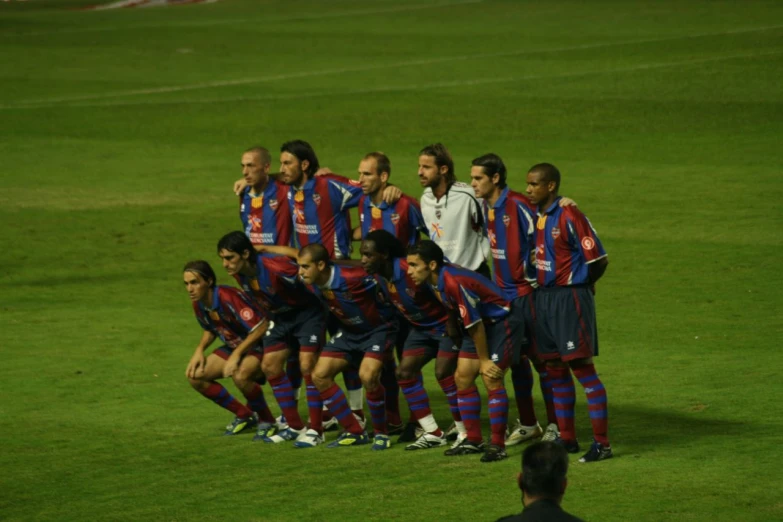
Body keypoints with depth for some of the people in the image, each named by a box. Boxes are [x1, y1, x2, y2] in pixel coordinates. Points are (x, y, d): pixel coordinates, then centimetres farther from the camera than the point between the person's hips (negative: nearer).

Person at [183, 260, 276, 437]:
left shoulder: (229, 298, -29)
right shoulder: (198, 304, -4)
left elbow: (261, 327, -29)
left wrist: (236, 355, -28)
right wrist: (199, 350, -2)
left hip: (258, 346, -9)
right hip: (233, 347, 9)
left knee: (240, 375, -38)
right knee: (195, 376, -6)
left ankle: (266, 421, -11)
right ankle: (244, 415, 10)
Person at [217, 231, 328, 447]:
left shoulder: (275, 266, -33)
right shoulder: (239, 274, -9)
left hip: (307, 313, -8)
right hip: (281, 317, 8)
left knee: (307, 365, -16)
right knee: (269, 365, 3)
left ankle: (316, 430, -8)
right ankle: (295, 426, 13)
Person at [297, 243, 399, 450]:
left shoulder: (352, 278, -34)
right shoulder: (311, 284, -13)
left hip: (378, 328, -8)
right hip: (349, 330, 8)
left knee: (367, 375, -29)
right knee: (319, 375, -3)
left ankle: (381, 433, -6)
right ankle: (354, 432, 7)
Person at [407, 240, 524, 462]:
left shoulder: (455, 283, -32)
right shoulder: (436, 281, -5)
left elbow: (474, 324, -24)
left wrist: (484, 360, -16)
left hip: (503, 323, -10)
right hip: (484, 325, 10)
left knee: (492, 379, -17)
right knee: (463, 377, 6)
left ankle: (498, 445, -12)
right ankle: (473, 440, 14)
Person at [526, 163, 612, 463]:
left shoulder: (568, 216, -15)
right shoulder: (535, 215, 8)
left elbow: (598, 258, -14)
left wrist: (580, 284, 0)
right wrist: (541, 284, 10)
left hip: (570, 298, -8)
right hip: (544, 297, 8)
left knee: (581, 366, -8)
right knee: (555, 369, 12)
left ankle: (602, 443, -6)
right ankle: (567, 439, 22)